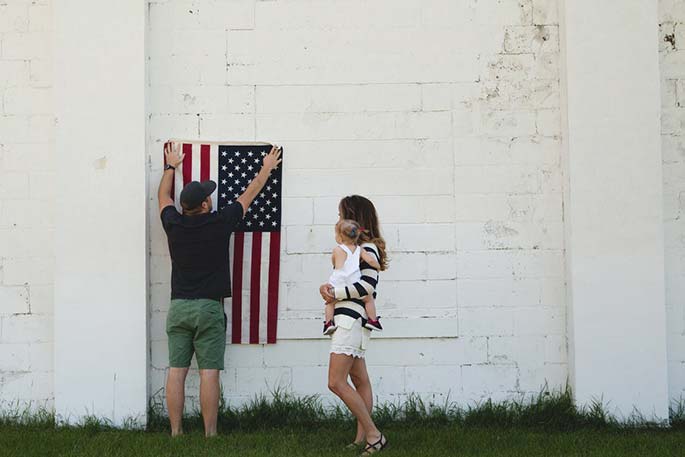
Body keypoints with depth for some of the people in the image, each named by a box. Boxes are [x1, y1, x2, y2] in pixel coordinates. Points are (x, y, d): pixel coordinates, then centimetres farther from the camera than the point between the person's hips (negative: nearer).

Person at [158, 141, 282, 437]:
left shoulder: (174, 224, 2)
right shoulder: (219, 224, -5)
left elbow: (163, 196, 24)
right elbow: (249, 195, 10)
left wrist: (171, 166, 39)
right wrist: (266, 169, 26)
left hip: (178, 307, 3)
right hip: (209, 307, -3)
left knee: (176, 371, 2)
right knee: (209, 373, -4)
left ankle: (176, 432, 1)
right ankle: (210, 434, -4)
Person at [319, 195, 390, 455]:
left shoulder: (367, 248, -10)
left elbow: (367, 285, -20)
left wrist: (335, 293, -13)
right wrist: (328, 288, -2)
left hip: (351, 319, -10)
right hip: (346, 320, 10)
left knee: (336, 383, -13)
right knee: (360, 381, 10)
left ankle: (374, 435, -11)